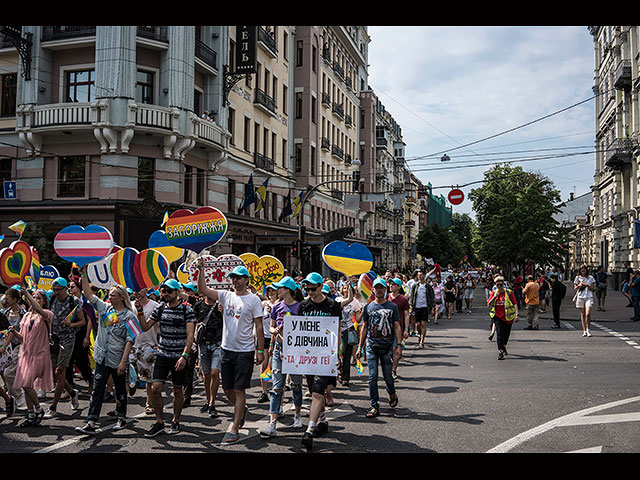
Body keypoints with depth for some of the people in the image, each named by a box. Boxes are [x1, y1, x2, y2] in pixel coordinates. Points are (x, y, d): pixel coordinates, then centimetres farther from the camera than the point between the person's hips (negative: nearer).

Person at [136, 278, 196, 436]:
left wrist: (184, 356, -23)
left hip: (179, 356, -3)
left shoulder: (187, 310, -8)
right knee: (155, 388, -6)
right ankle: (159, 422, 8)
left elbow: (190, 335, -13)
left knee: (178, 390, 8)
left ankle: (176, 421, 26)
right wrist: (140, 312, -7)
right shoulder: (160, 308, 6)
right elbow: (145, 327, 9)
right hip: (162, 354, 3)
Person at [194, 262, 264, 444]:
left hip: (245, 351, -5)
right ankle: (242, 409, 40)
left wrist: (260, 350, -9)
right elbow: (203, 289, 0)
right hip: (227, 349, 5)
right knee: (227, 388, 13)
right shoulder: (226, 295, 7)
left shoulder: (254, 299, -6)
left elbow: (259, 327, -6)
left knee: (239, 390, -2)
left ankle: (234, 428, 4)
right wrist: (200, 270, -11)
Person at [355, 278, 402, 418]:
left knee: (387, 376, 5)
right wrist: (359, 347, 8)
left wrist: (399, 344, -7)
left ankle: (392, 393, 37)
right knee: (373, 377, -1)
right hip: (371, 346, 1)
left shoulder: (392, 306, 5)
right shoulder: (368, 307, 8)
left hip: (387, 346, -1)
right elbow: (364, 327, 12)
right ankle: (374, 406, 5)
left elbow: (397, 326, 4)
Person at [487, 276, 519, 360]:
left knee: (506, 334, 13)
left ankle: (504, 347, 40)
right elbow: (488, 305, -2)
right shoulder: (493, 293, 4)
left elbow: (515, 303, -2)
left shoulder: (509, 292, -1)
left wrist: (517, 314, -13)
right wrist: (494, 296, -14)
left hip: (508, 317, 0)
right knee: (499, 333, -13)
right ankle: (500, 351, -14)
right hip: (498, 317, 0)